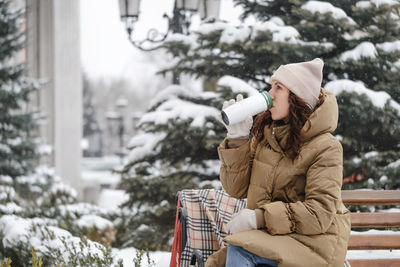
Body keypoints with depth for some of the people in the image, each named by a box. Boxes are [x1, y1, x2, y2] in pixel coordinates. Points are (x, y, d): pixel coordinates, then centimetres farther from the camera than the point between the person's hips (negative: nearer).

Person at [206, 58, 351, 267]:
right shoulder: (266, 134, 8)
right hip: (271, 235, 5)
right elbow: (237, 188, 7)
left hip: (313, 241, -5)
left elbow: (320, 214, -18)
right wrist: (237, 139, -7)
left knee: (239, 249, -29)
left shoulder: (325, 147, -10)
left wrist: (259, 217, -23)